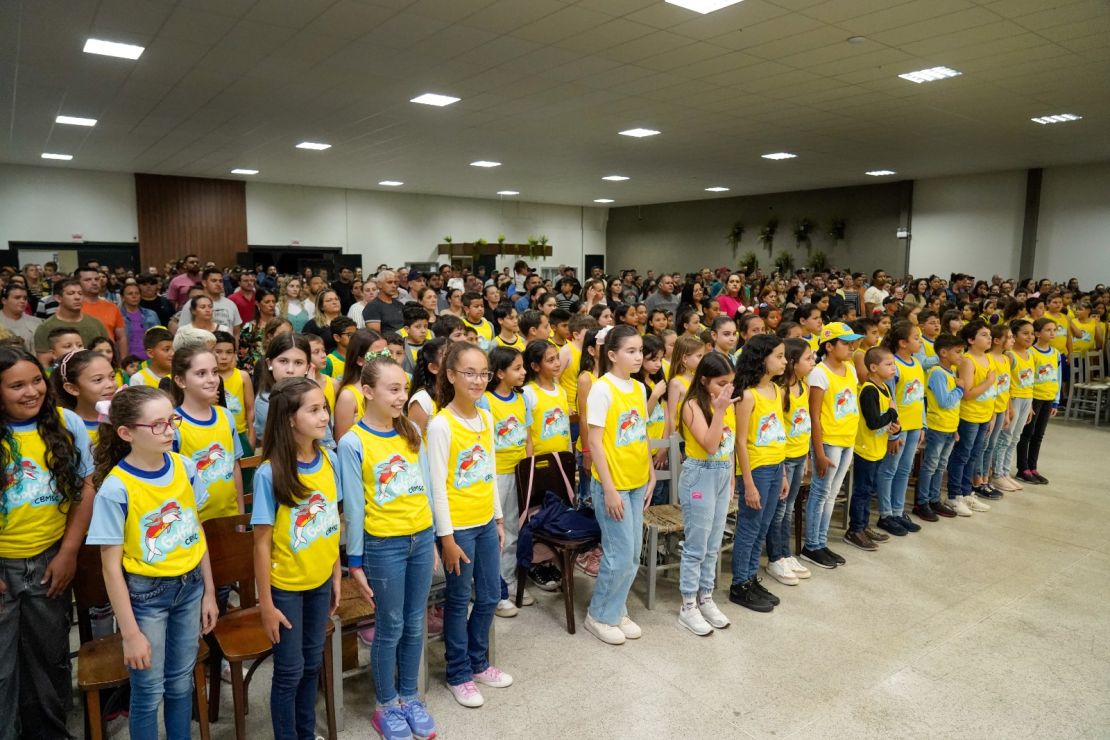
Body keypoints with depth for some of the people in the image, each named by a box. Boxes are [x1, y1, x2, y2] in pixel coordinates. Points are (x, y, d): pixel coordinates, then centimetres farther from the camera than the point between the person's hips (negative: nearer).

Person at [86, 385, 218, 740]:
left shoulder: (185, 467, -6)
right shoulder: (115, 489, -20)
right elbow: (112, 566, -15)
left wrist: (209, 592, 7)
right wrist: (130, 632, -12)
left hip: (190, 586, 4)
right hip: (145, 593, -4)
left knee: (181, 683, 17)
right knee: (149, 692, 11)